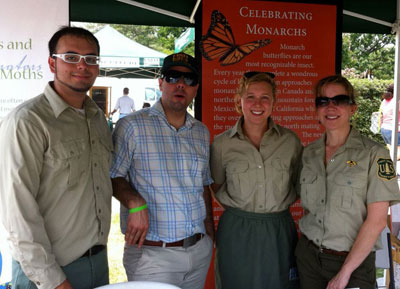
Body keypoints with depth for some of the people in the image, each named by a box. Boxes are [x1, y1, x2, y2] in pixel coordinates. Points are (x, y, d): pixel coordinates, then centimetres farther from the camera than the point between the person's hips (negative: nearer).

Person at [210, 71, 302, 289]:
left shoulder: (290, 141, -2)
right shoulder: (222, 144, -4)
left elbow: (299, 183, 11)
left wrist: (281, 203, 0)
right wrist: (235, 205, -1)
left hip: (279, 231, 1)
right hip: (236, 232, -1)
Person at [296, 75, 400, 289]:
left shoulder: (373, 154, -11)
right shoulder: (308, 153, 3)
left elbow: (377, 221, -14)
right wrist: (307, 244, 0)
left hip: (354, 260, -4)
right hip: (308, 256, 4)